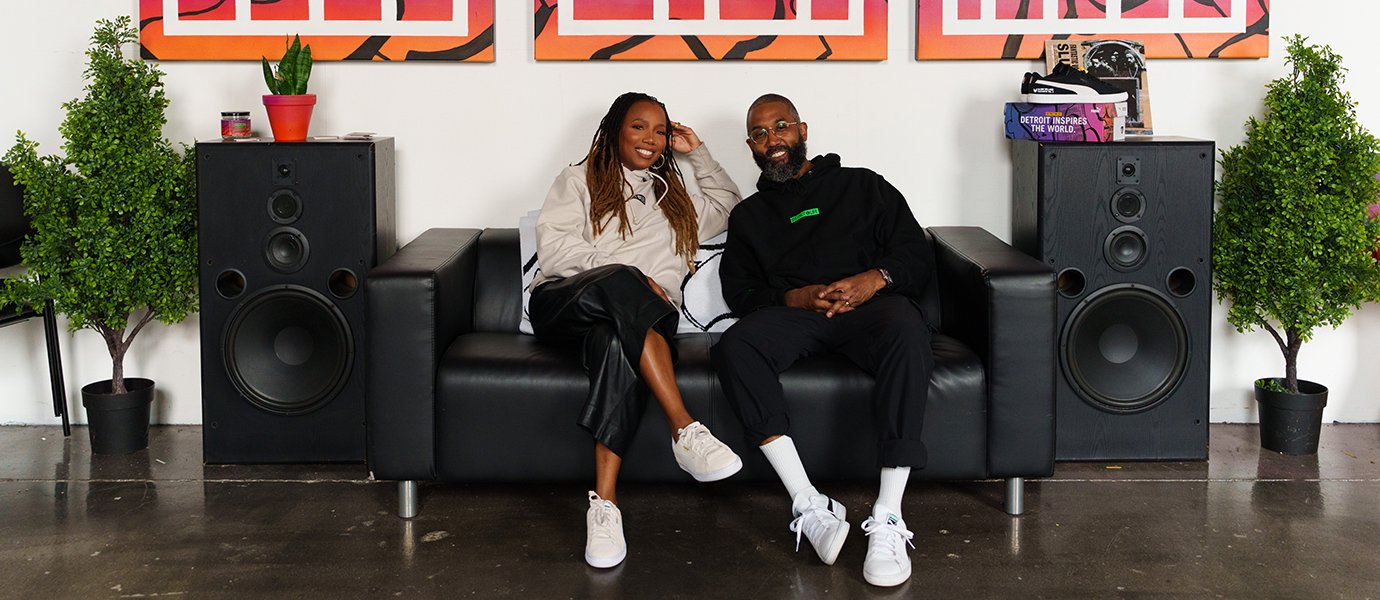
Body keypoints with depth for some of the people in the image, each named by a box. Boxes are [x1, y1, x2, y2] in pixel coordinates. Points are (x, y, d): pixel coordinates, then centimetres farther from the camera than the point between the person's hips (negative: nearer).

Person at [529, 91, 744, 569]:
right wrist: (631, 280, -7)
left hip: (637, 319, 2)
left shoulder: (675, 199, 35)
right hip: (560, 303, -2)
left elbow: (729, 205, 47)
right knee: (619, 282, -41)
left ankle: (604, 503, -51)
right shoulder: (580, 180, 21)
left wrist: (698, 151, 38)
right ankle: (685, 430, -47)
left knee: (617, 343, -40)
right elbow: (554, 248, 4)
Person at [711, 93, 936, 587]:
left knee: (906, 329, -39)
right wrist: (796, 299, -7)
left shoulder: (862, 185, 22)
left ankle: (887, 518, -42)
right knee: (734, 347, -33)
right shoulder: (748, 216, 27)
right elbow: (740, 294, 14)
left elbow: (917, 254, 11)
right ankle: (809, 505, -38)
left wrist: (875, 279, -12)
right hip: (794, 314, 2)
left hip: (870, 304, -1)